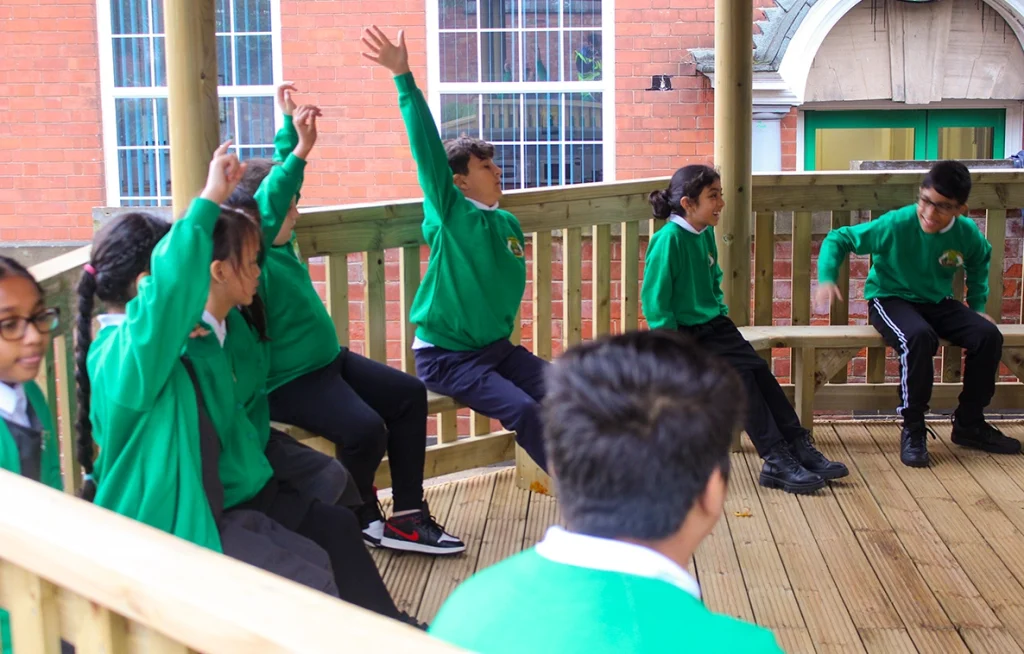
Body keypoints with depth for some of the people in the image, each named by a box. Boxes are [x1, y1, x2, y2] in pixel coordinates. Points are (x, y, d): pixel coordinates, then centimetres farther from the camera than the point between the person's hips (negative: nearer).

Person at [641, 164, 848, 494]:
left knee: (761, 372, -9)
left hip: (714, 325, 8)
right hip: (685, 333, -8)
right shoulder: (669, 239, -19)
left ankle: (799, 447, -6)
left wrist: (720, 313, 11)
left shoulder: (706, 233, 7)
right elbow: (656, 301, -18)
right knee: (741, 377, -21)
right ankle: (777, 460, -19)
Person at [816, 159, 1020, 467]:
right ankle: (913, 428, -19)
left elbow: (979, 264, 17)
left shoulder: (968, 234, -9)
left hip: (938, 303, 5)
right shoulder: (895, 225, -22)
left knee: (989, 336, -17)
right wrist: (826, 278, -28)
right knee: (919, 337, -37)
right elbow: (838, 239, -13)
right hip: (891, 300, -5)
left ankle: (969, 424, 2)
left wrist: (977, 306, 11)